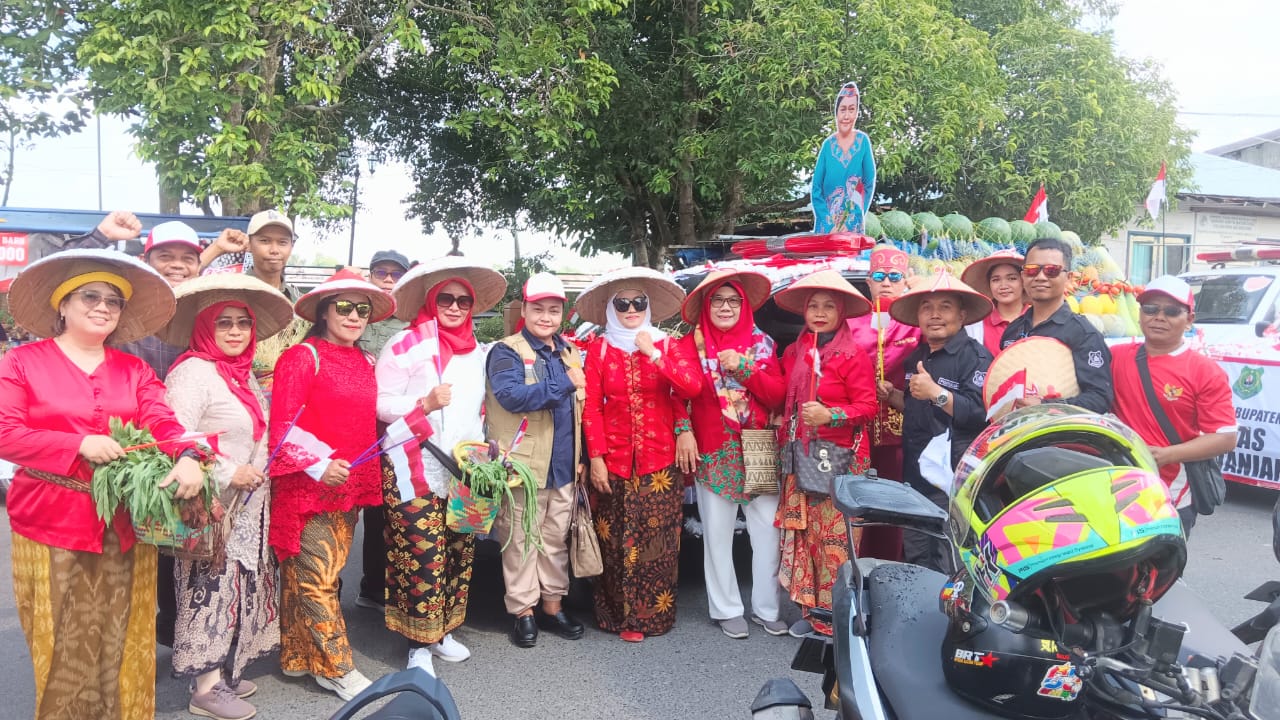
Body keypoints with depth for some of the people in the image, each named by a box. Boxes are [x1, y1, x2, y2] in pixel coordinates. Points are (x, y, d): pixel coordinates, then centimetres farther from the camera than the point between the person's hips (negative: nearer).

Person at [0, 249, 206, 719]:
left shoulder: (135, 371, 10)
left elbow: (163, 424, -4)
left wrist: (187, 457, -25)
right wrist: (79, 444, -17)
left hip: (125, 526, 3)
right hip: (52, 524, -2)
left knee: (121, 643, 11)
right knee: (64, 648, 7)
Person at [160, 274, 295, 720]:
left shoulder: (243, 372, 11)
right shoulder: (193, 371, -15)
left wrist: (257, 474, 10)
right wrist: (229, 473, -20)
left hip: (248, 505, 9)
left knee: (239, 585, 14)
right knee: (213, 588, -2)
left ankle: (223, 671, 26)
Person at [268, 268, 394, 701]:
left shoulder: (365, 363, 12)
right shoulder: (302, 357, -8)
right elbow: (282, 424, -13)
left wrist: (365, 472, 12)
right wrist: (318, 464, -20)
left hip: (352, 483, 7)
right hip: (309, 483, -7)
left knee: (325, 575, 14)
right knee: (316, 577, -2)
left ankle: (299, 657, 27)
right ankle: (337, 668, 8)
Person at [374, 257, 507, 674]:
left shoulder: (477, 352, 14)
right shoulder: (406, 346, -5)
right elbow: (381, 404, -8)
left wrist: (482, 449, 11)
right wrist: (424, 403, -23)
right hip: (414, 469, -6)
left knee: (459, 553, 9)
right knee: (421, 556, -7)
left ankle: (442, 632, 25)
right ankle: (419, 645, 7)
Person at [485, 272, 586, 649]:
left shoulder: (569, 353, 13)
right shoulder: (506, 352, -7)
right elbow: (510, 395, -25)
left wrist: (580, 455, 15)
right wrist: (565, 384, -24)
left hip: (563, 467, 6)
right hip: (523, 466, -6)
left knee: (557, 539, 14)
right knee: (521, 541, 5)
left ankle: (552, 604, 27)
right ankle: (523, 611, 17)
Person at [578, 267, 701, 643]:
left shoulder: (666, 345, 6)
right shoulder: (599, 349, 4)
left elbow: (692, 386, -10)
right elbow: (591, 407, -1)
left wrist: (653, 354, -14)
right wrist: (595, 457, -7)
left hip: (659, 460, 1)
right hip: (614, 460, 0)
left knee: (657, 540, 1)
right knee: (616, 542, 2)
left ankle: (652, 613, 14)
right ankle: (620, 615, 14)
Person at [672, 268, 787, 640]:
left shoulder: (761, 343, 7)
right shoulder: (690, 345, 2)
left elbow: (777, 395, -1)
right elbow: (679, 394, -6)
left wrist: (744, 368, -12)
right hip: (713, 456, -2)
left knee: (768, 532, 4)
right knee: (718, 535, 6)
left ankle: (766, 608, 20)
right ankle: (727, 609, 21)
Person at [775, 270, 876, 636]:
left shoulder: (854, 355, -4)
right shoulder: (792, 353, 12)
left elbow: (868, 406, -7)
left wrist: (830, 415, -20)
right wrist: (785, 440, 14)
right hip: (801, 457, 5)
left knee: (836, 538, -5)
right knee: (802, 534, 6)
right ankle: (810, 608, 18)